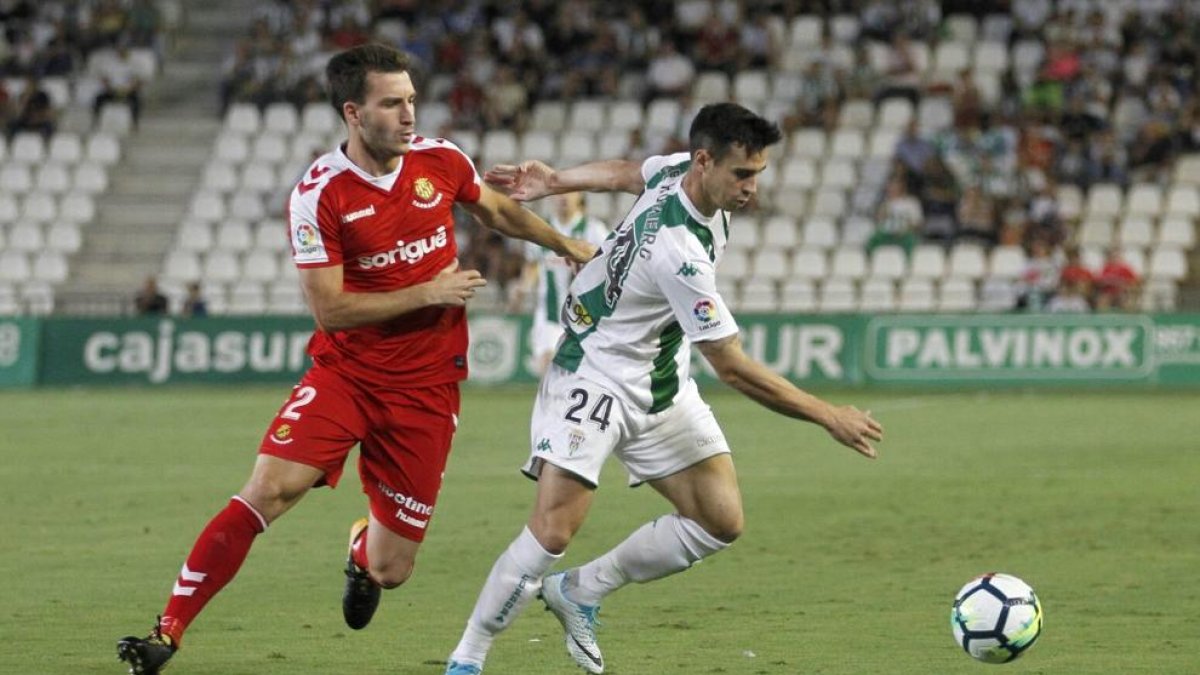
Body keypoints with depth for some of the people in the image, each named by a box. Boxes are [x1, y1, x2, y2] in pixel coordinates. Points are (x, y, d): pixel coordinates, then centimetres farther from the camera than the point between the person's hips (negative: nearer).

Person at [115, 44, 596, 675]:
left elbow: (497, 211, 20)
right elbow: (329, 308, -15)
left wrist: (566, 245, 20)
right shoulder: (318, 194, -15)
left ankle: (363, 549, 43)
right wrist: (427, 294, -17)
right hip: (344, 371, -2)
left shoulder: (441, 160, -3)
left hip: (426, 385, 2)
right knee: (267, 489, -23)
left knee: (391, 570, 3)